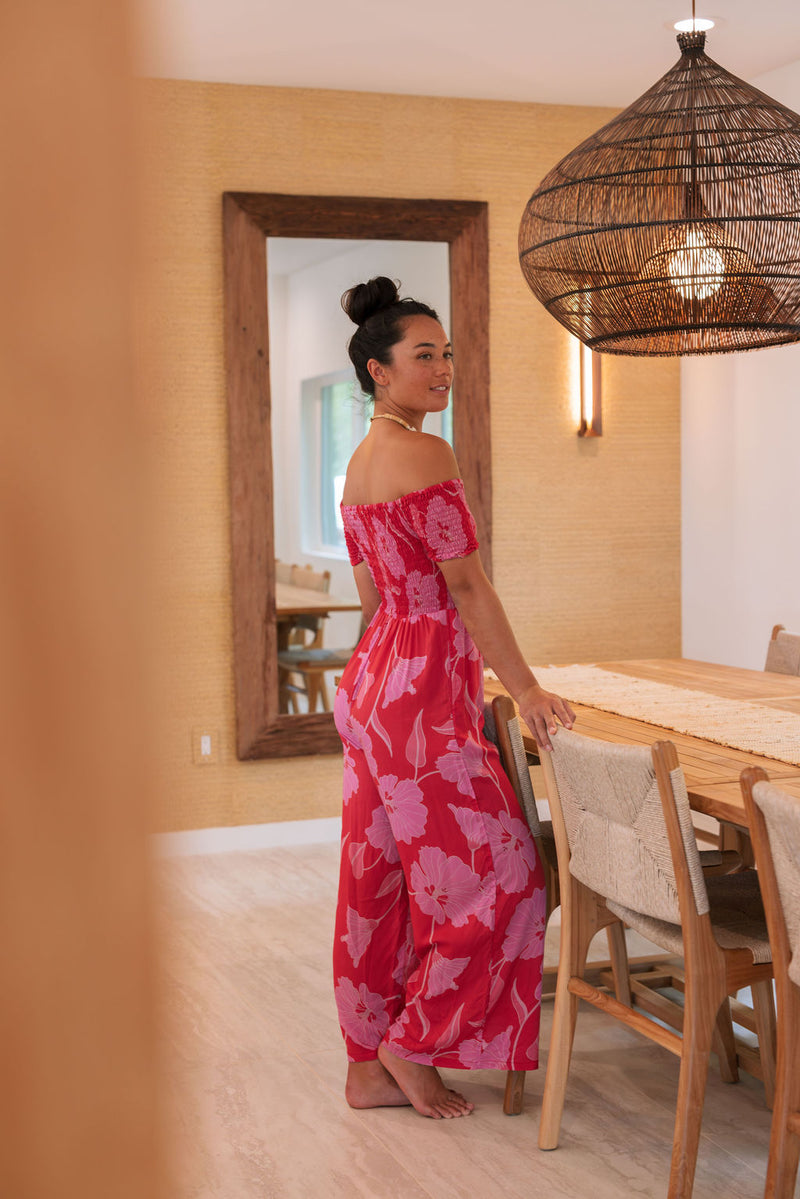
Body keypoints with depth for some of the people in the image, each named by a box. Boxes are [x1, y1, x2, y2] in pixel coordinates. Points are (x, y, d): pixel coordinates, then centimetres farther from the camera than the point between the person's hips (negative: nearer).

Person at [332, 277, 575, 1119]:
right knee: (488, 875, 3)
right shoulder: (423, 453, -15)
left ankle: (367, 1066, 23)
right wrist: (524, 690, -14)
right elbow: (466, 586, -17)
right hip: (425, 692, -10)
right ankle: (412, 1047, 14)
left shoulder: (359, 464, 14)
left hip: (374, 676, 10)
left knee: (379, 876, 13)